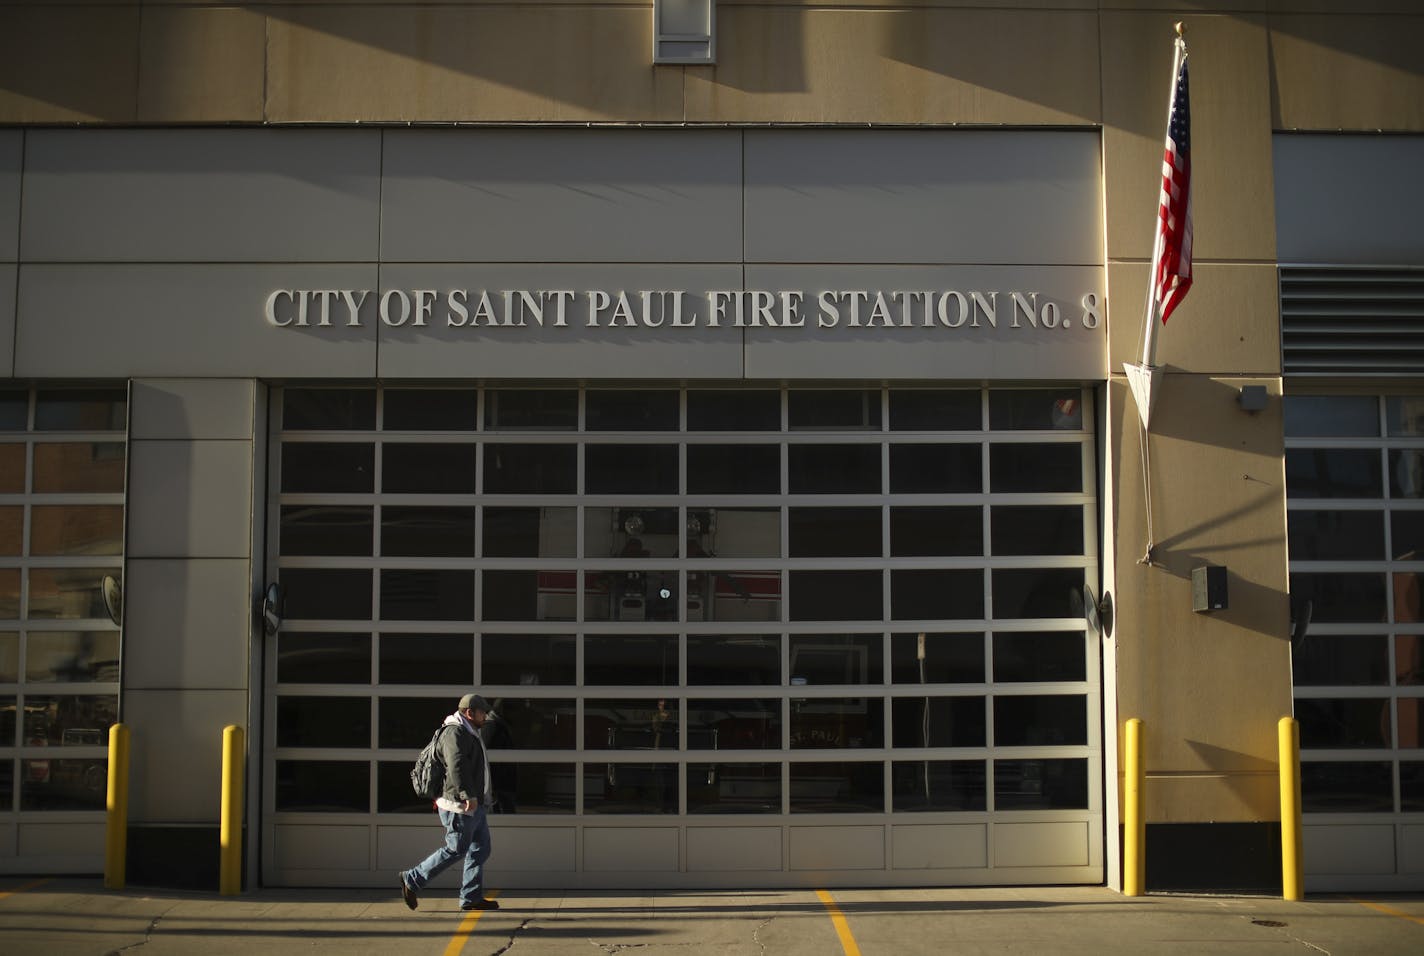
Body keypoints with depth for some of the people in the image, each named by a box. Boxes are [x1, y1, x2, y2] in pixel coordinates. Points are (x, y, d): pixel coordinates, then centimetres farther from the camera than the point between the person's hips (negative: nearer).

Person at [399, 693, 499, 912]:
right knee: (456, 849, -6)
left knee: (480, 849, 8)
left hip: (475, 805, 11)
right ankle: (412, 880, 3)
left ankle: (472, 897, 12)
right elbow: (457, 766, -28)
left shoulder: (468, 733, 20)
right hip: (460, 805, -11)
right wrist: (469, 795, -32)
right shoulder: (455, 733, -15)